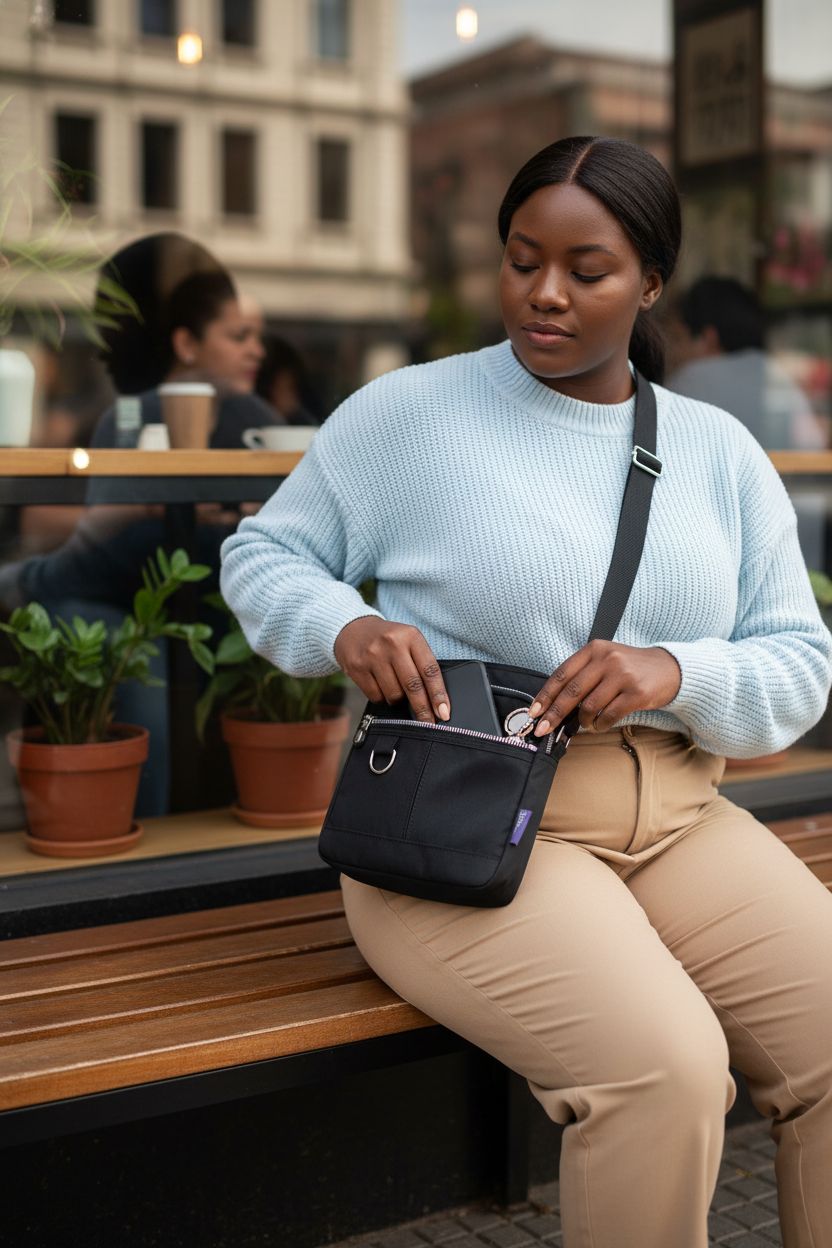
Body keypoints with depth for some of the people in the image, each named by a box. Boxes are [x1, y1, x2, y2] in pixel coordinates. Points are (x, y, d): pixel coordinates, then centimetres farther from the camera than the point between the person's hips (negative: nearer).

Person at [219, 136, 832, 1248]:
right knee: (663, 1064, -28)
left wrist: (677, 675, -12)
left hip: (678, 819, 5)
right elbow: (261, 555, 10)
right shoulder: (407, 412, 3)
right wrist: (345, 627, -12)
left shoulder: (720, 450, 13)